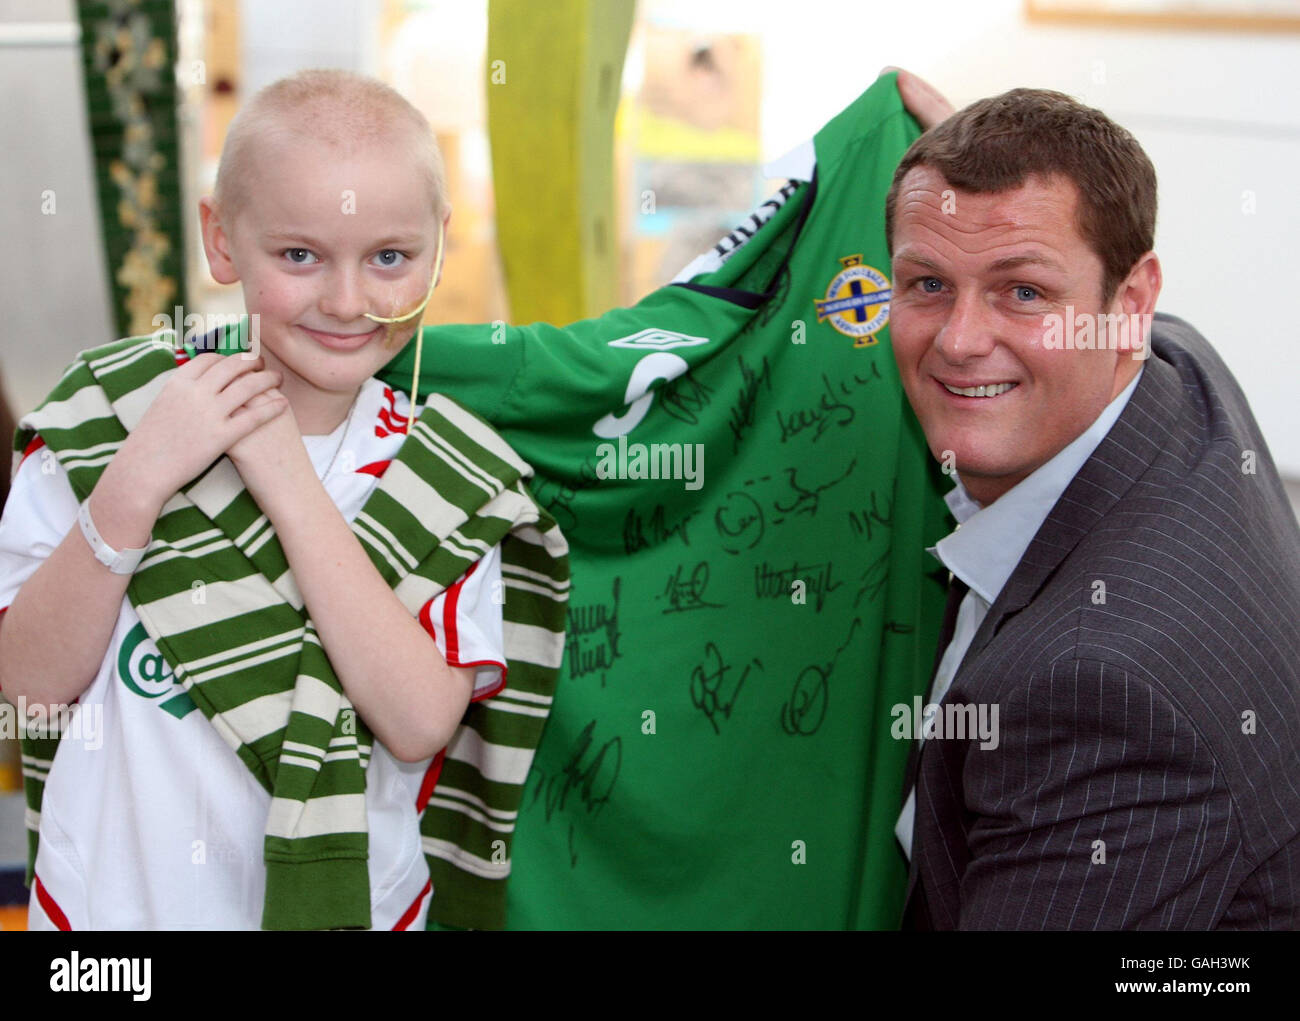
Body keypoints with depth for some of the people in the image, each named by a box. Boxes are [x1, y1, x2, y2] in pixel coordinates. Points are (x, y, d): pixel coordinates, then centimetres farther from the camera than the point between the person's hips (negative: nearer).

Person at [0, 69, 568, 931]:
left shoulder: (455, 486, -9)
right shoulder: (103, 418, -8)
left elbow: (421, 723, -21)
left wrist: (292, 486, -24)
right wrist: (135, 482, -24)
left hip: (346, 900, 0)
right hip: (110, 898, 0)